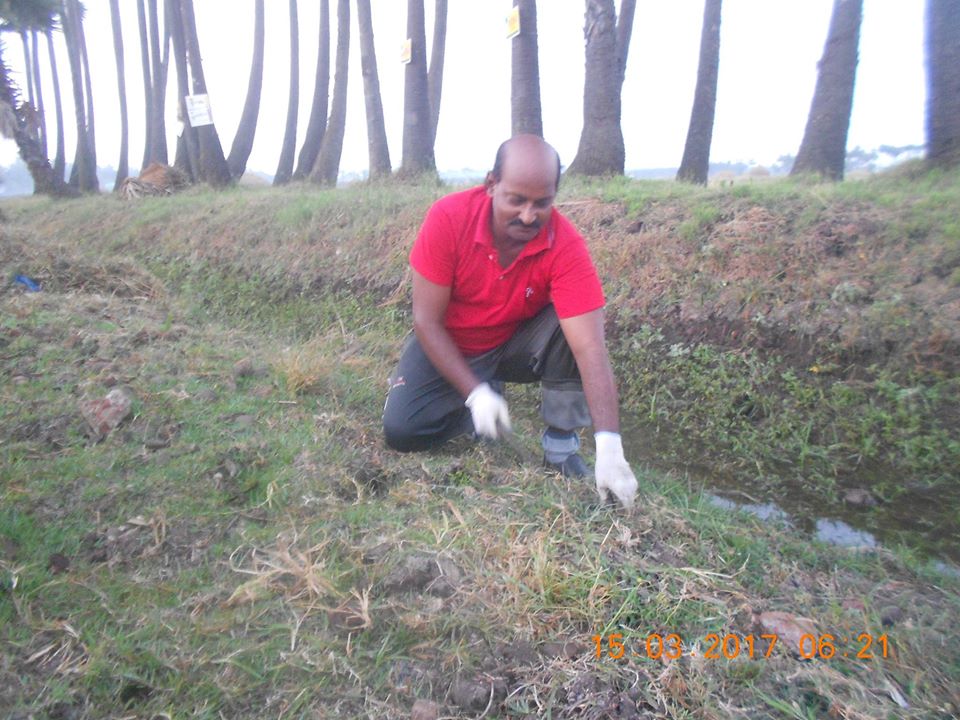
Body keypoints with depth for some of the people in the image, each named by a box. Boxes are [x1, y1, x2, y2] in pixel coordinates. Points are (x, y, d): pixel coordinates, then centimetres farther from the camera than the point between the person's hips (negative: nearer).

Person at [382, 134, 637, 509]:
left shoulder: (566, 245, -27)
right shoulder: (448, 217, -27)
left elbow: (590, 347, -33)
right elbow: (426, 320, -21)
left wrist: (609, 444, -42)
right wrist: (476, 393, -28)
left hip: (517, 343, 0)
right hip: (449, 347, 1)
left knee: (570, 330, -30)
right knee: (401, 430, -18)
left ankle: (562, 446, -12)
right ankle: (485, 396, 11)